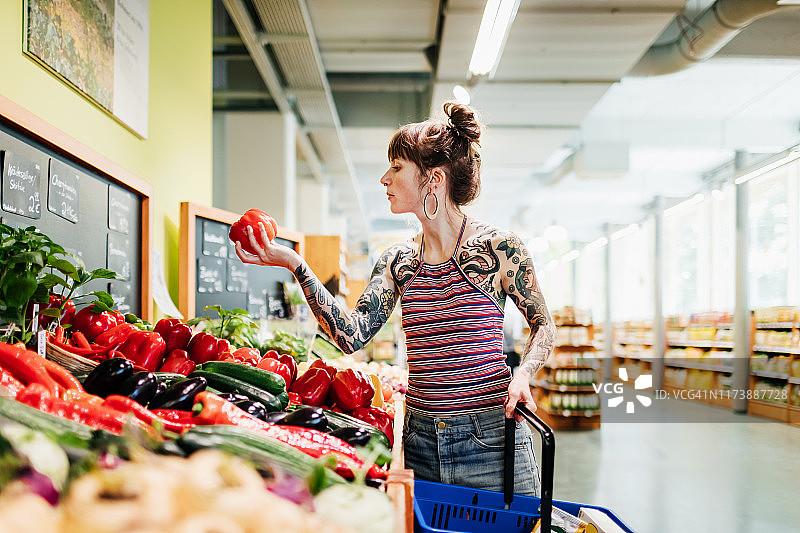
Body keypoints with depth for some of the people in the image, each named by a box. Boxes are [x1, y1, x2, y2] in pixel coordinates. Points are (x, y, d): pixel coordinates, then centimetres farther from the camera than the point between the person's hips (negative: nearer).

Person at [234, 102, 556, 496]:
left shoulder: (498, 246, -7)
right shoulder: (397, 261, 6)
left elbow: (543, 324, 4)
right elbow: (352, 336, -6)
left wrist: (522, 374, -17)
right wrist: (294, 265, -12)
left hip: (490, 439, -4)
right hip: (419, 439, 4)